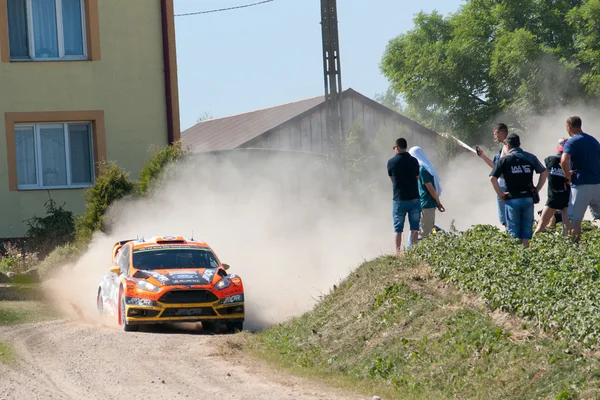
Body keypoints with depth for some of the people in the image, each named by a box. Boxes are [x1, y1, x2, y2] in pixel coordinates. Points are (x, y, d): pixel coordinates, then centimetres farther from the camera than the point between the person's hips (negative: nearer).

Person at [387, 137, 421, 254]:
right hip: (414, 198, 1)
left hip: (399, 199, -1)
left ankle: (398, 251, 6)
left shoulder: (391, 162, -5)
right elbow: (417, 178, 10)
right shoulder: (414, 161, 0)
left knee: (398, 229, 6)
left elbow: (392, 179, 8)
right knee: (414, 228, 6)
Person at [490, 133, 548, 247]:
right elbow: (544, 173, 9)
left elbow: (493, 178, -10)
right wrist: (536, 190, 11)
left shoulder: (505, 159, -2)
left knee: (513, 232, 5)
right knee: (526, 229, 10)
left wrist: (500, 194, -2)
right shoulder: (530, 157, 6)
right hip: (528, 198, 2)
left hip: (512, 199, -2)